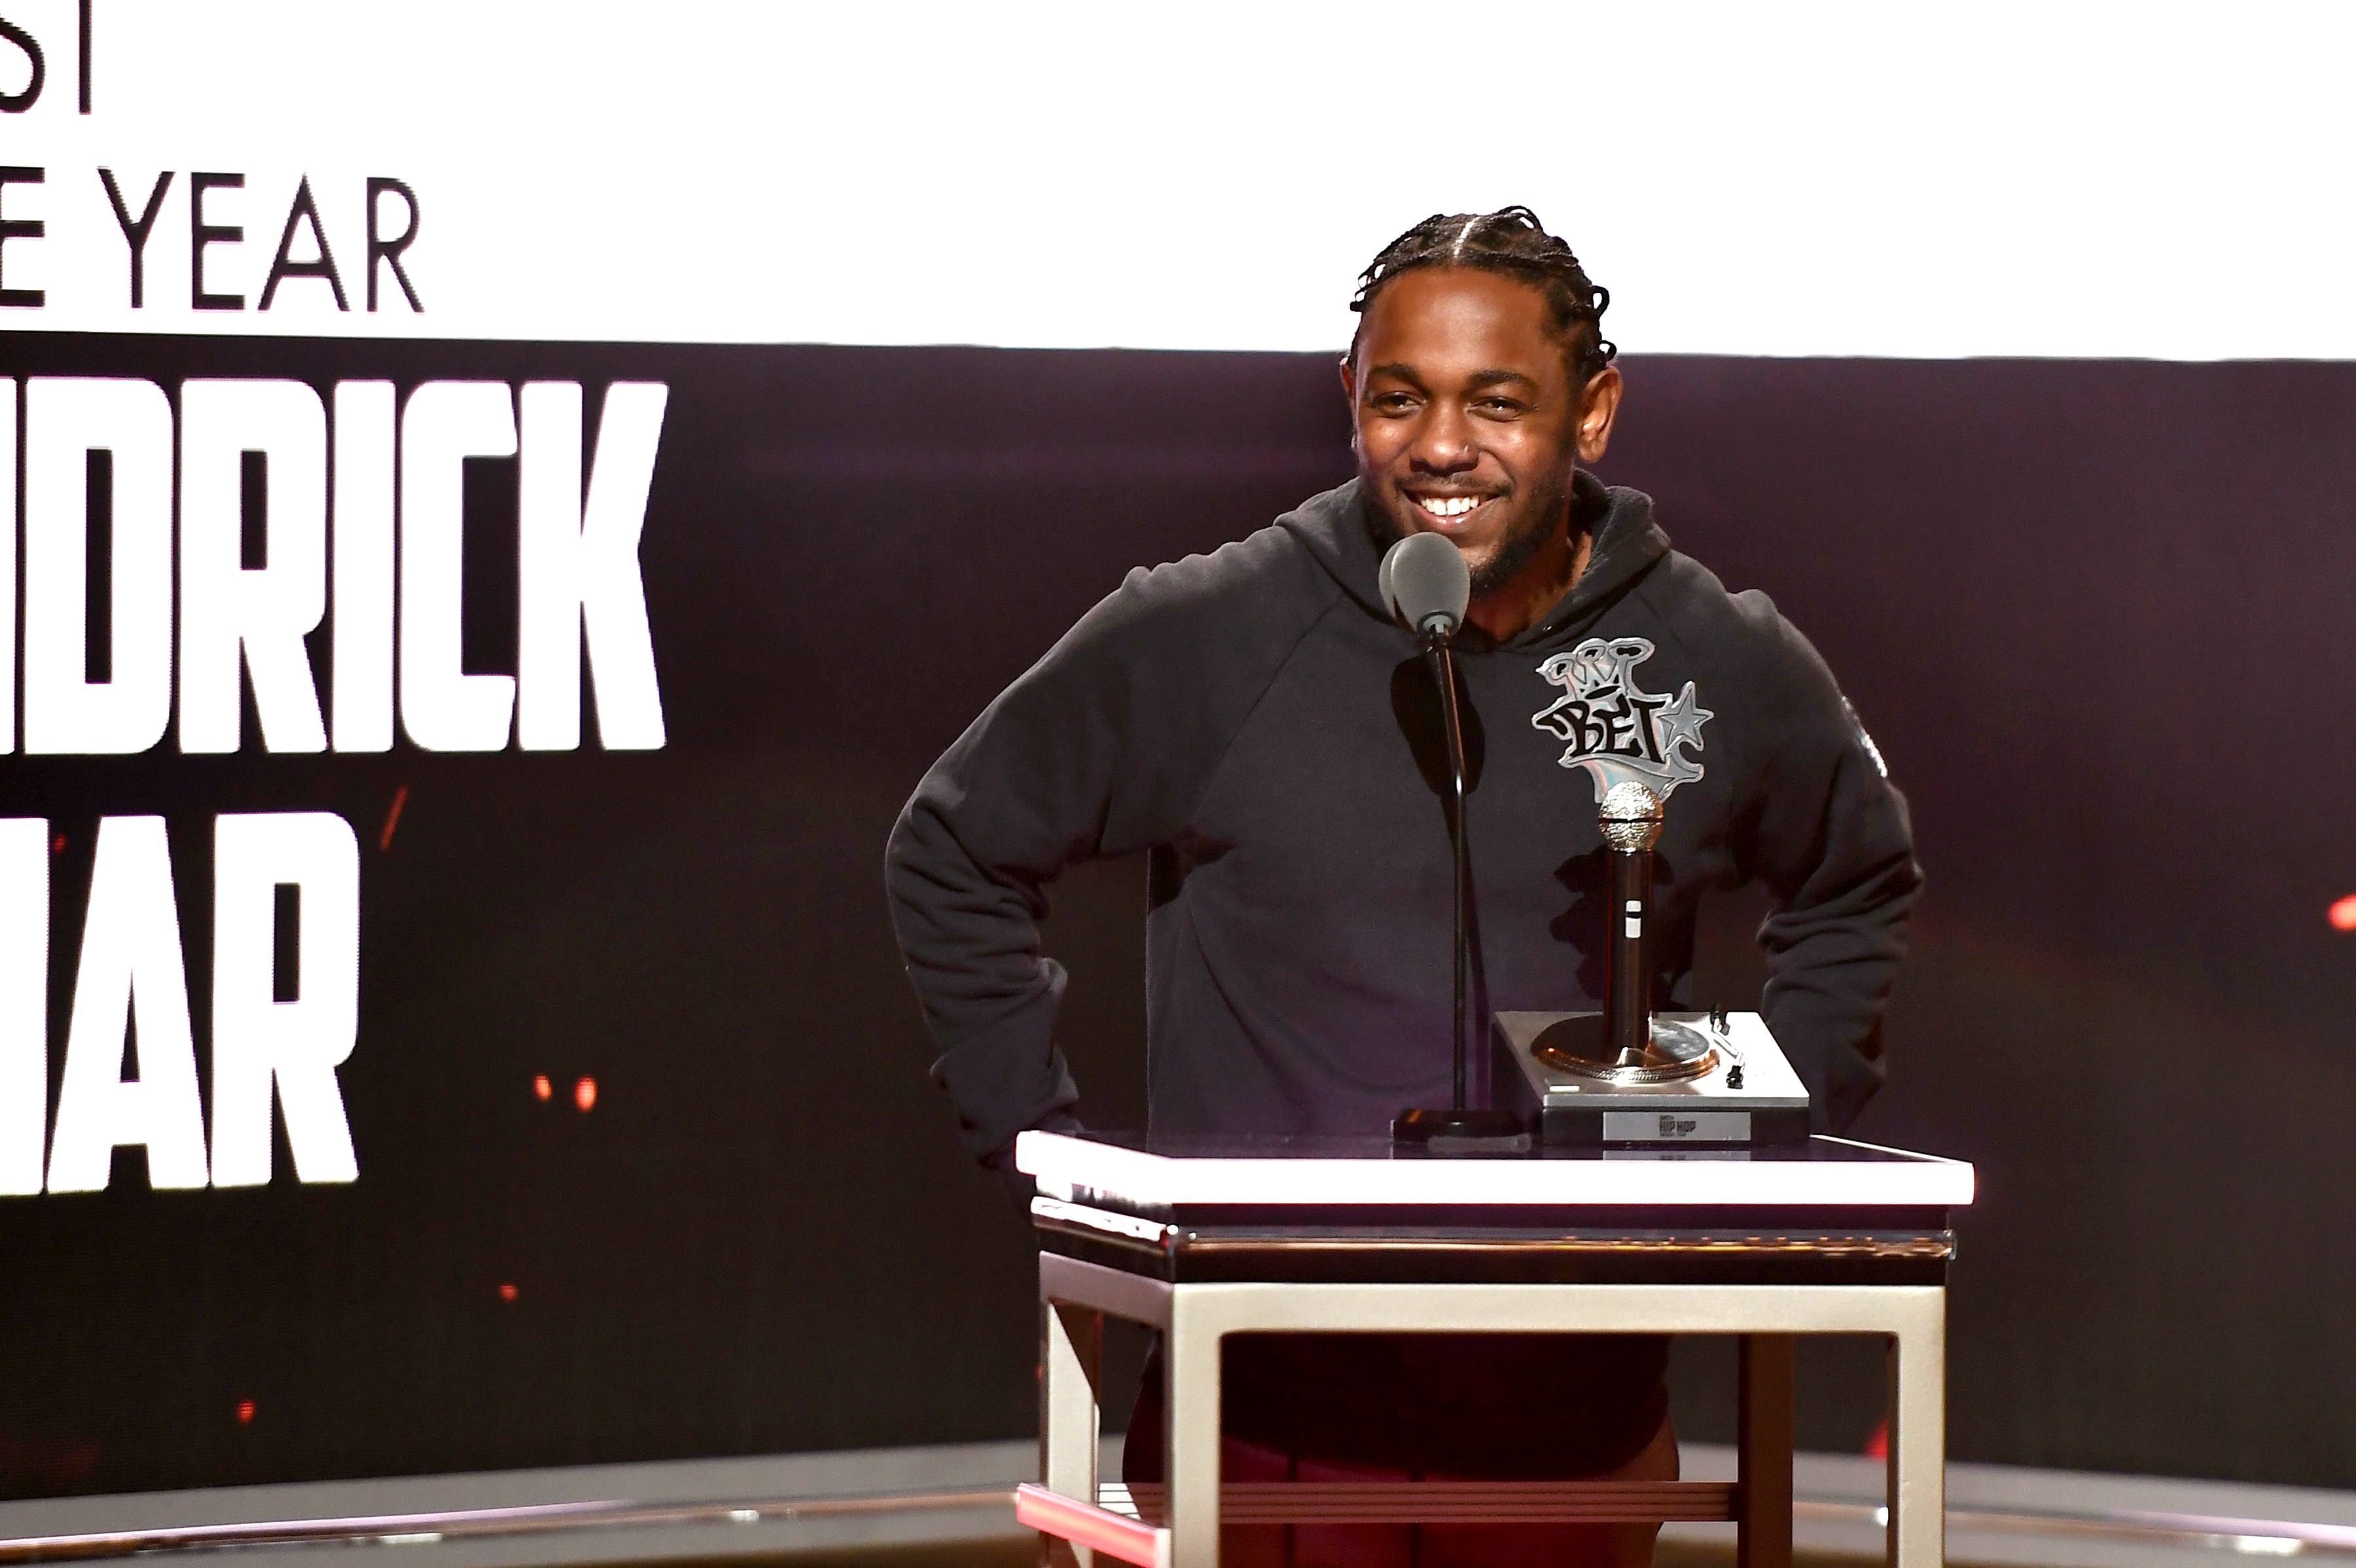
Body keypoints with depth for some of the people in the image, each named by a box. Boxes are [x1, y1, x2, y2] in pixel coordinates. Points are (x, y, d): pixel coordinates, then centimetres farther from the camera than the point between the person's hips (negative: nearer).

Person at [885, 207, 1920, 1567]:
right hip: (1265, 1417, -2)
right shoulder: (1201, 640, -2)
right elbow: (954, 859, 10)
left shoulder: (1728, 667, 5)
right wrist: (1047, 1147, 3)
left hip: (1576, 1429, 2)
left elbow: (1858, 890, 25)